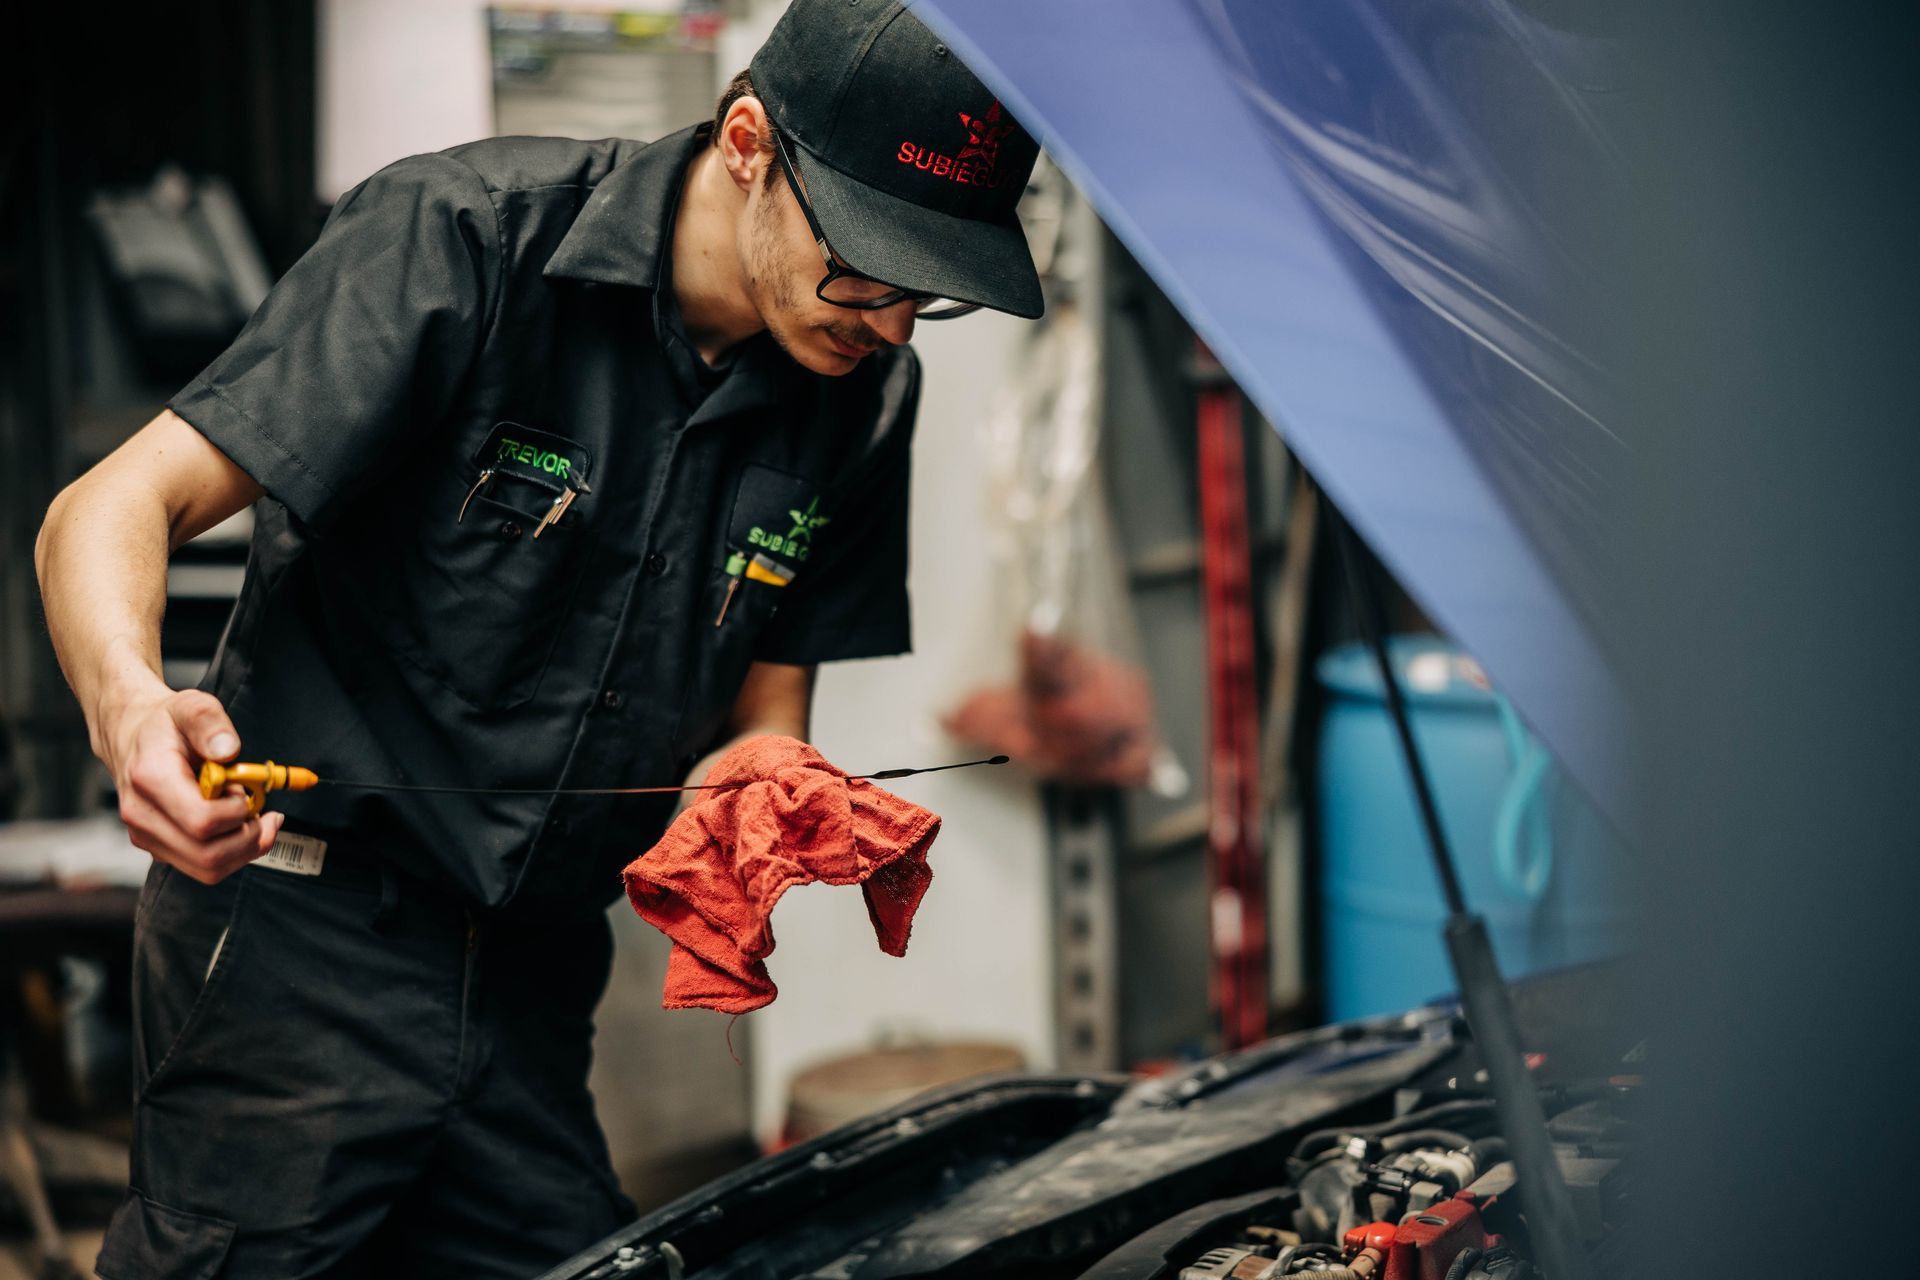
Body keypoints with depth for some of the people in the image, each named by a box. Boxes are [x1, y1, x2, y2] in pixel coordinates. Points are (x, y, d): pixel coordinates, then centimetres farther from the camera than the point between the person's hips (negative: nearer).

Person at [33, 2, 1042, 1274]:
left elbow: (763, 713, 9)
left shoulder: (863, 394, 2)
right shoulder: (462, 234, -15)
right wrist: (130, 705, -39)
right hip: (305, 930, -5)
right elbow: (113, 508, -18)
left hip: (537, 976, 6)